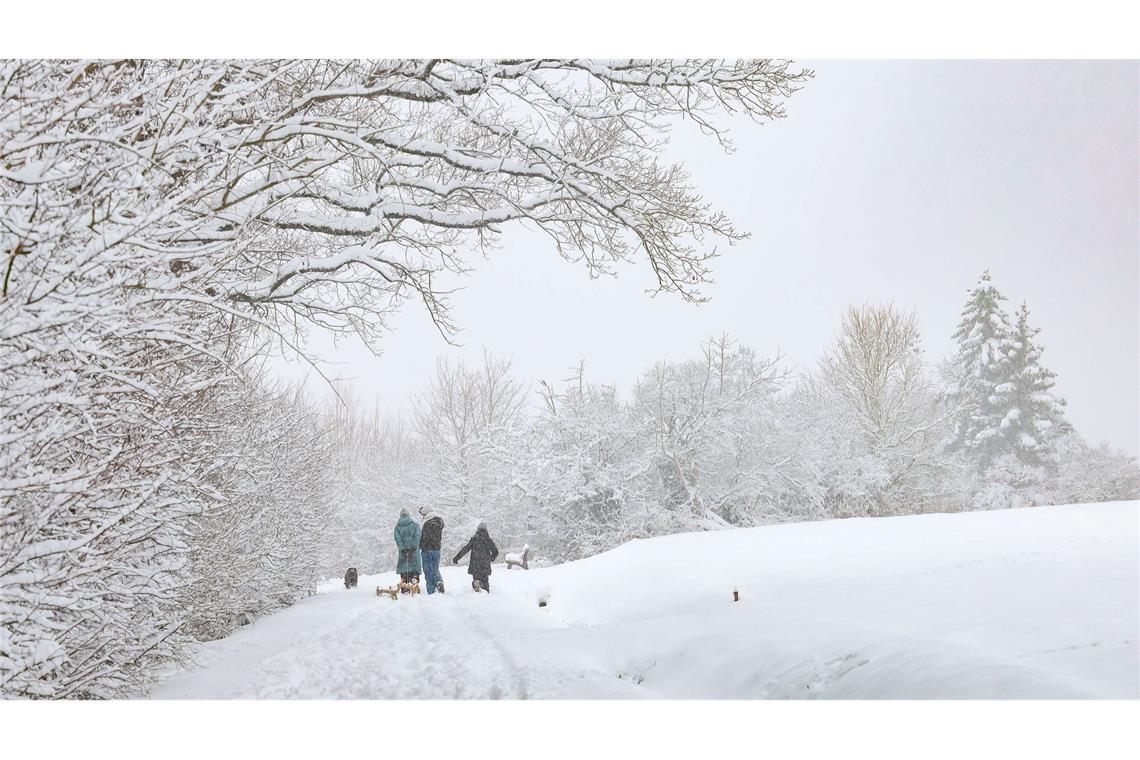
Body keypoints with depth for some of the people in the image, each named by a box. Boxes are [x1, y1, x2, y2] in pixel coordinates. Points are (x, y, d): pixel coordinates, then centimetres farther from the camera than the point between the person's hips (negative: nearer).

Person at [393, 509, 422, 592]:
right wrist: (413, 548, -14)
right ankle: (415, 577, -17)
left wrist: (403, 550, -11)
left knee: (404, 567, 7)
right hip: (414, 550, -1)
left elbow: (398, 539, -6)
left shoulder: (397, 527, 6)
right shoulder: (415, 525, 3)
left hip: (403, 551, 1)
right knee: (415, 565, 11)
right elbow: (417, 536, -10)